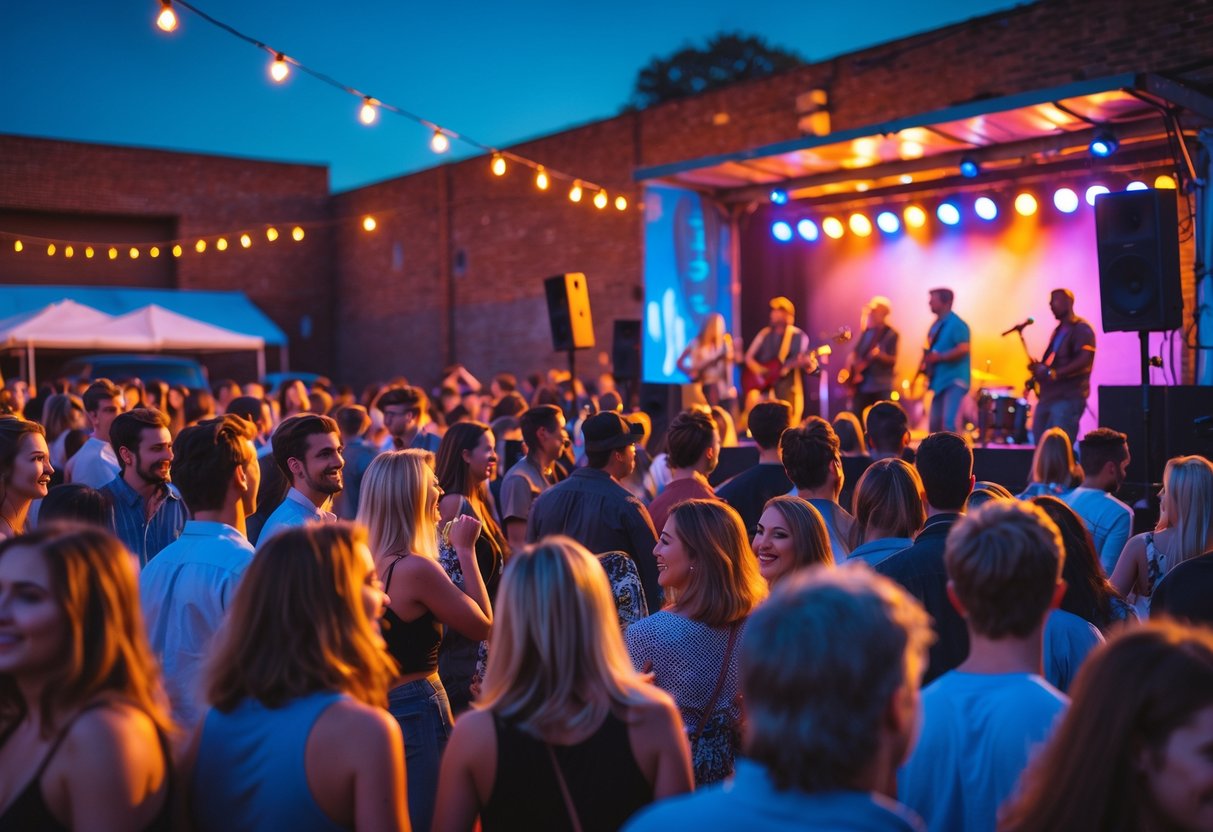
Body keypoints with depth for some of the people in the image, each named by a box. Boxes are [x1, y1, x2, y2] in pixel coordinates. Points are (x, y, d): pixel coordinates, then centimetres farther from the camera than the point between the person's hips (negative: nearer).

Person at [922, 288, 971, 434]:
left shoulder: (956, 324, -12)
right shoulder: (936, 325, 16)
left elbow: (963, 349, -22)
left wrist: (938, 357, -22)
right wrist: (926, 364, 8)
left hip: (955, 379, -9)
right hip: (940, 380, 9)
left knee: (949, 422, -20)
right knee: (935, 424, 9)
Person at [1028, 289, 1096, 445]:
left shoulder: (1081, 329, -7)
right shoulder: (1058, 331, 21)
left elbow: (1084, 360, -20)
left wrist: (1053, 373, -25)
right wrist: (1039, 369, 7)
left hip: (1069, 397, -9)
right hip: (1047, 396, 9)